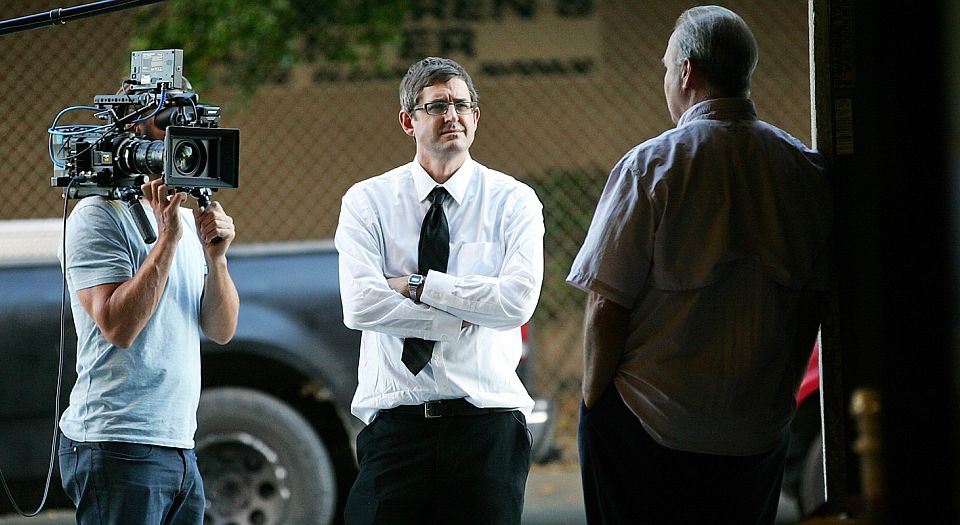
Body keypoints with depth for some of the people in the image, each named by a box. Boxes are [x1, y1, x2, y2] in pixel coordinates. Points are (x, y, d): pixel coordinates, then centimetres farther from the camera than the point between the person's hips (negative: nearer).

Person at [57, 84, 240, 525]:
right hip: (117, 449, -8)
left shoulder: (185, 218, 17)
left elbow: (221, 331, 11)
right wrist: (168, 239, -18)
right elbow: (119, 326, -18)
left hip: (179, 448, 8)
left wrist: (215, 257, -5)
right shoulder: (100, 216, -7)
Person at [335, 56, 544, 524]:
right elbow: (362, 306, -10)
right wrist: (464, 319, -10)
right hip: (395, 425, 0)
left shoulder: (514, 201, 4)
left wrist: (417, 285, -11)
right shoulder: (367, 202, 5)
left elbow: (517, 301, -12)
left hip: (487, 424, 0)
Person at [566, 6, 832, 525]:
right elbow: (814, 303, 9)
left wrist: (594, 403, -1)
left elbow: (606, 305, -12)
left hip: (648, 432, -4)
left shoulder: (652, 165, -11)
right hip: (760, 434, 4)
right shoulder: (806, 168, 2)